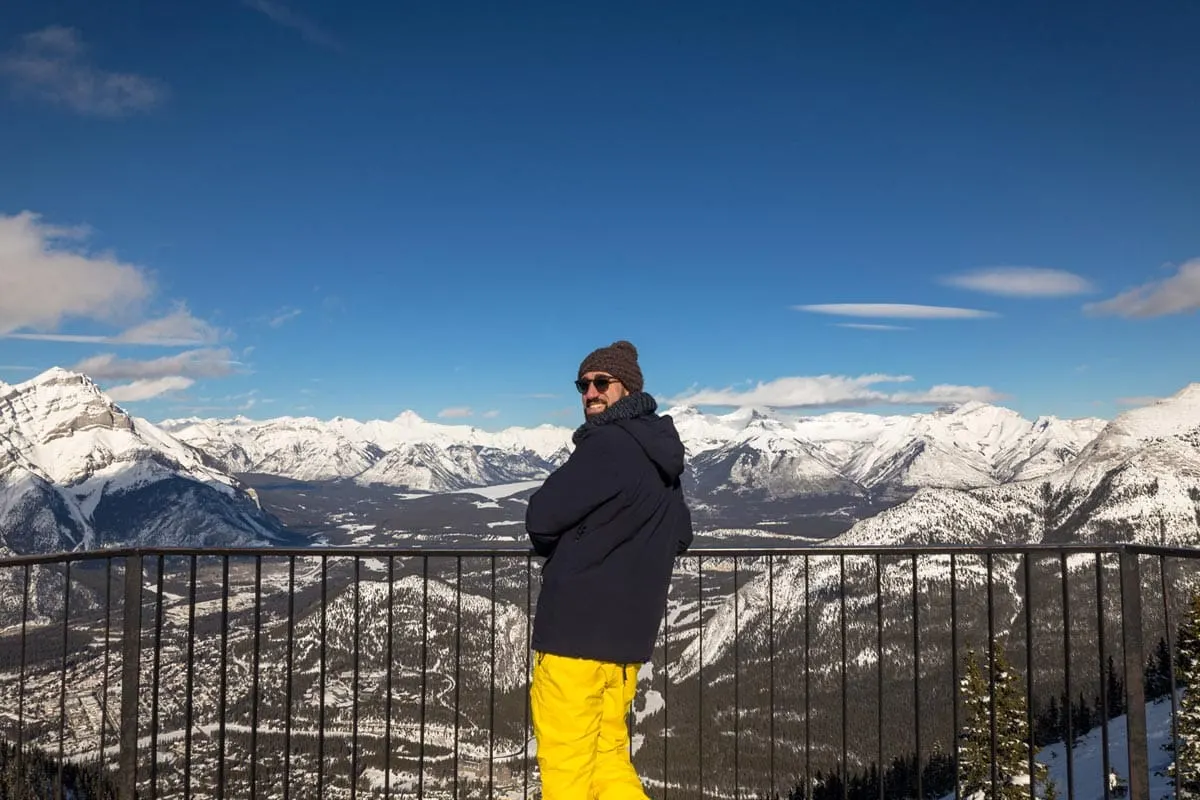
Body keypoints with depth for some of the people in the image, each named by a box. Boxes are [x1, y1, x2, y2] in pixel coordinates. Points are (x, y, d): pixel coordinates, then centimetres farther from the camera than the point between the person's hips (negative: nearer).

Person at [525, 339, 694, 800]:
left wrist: (561, 546, 5)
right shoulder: (661, 456, 13)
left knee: (564, 760, 3)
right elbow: (680, 536, 24)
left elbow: (540, 518, -16)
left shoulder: (608, 445, -15)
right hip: (629, 626, 9)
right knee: (606, 753, 17)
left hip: (577, 624, -9)